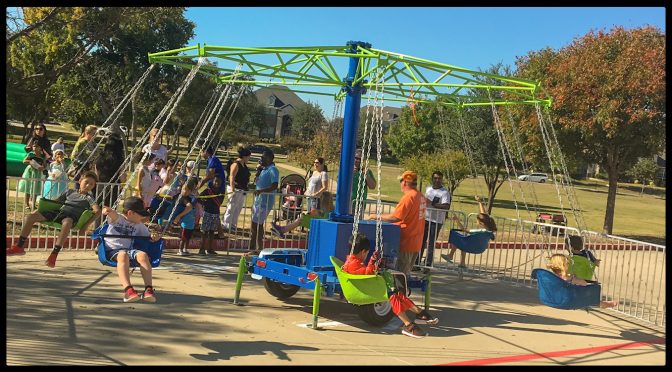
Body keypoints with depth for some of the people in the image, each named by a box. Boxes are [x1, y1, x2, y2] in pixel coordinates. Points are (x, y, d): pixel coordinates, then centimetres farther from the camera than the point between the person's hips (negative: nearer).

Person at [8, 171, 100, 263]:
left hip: (71, 216, -5)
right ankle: (19, 246, 2)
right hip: (58, 212, 5)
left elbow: (97, 211, -6)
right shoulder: (70, 192, 25)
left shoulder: (89, 197, 10)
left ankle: (54, 254, -41)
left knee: (67, 223, -43)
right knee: (30, 216, -8)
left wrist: (85, 226, -17)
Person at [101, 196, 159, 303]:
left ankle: (149, 289, -35)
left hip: (128, 249, 4)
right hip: (111, 250, -4)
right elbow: (113, 214, -24)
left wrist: (153, 237, -5)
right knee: (123, 255, -39)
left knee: (143, 255, -28)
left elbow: (148, 236, 21)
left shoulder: (139, 225, 15)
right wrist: (107, 210, -49)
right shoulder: (117, 218, 0)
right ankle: (128, 290, -51)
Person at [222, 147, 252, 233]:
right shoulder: (236, 164, -14)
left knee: (238, 209, 13)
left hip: (242, 190, 9)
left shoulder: (244, 165, 13)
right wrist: (232, 188, -32)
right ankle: (226, 224, 3)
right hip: (235, 189, -9)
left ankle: (233, 225, 21)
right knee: (231, 207, -4)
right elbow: (231, 177, -23)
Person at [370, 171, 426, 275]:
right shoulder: (421, 197, 9)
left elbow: (395, 218, -23)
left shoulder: (408, 197, -19)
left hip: (406, 243, -9)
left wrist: (377, 216, -11)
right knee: (406, 273, 16)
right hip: (416, 243, 9)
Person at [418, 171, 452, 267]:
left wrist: (433, 204, -26)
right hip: (425, 219, 6)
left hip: (436, 221, -6)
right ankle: (417, 263, 19)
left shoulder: (444, 192, -10)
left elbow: (447, 206, -23)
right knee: (421, 242, 10)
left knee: (431, 244, -3)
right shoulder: (428, 188, 12)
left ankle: (428, 265, 4)